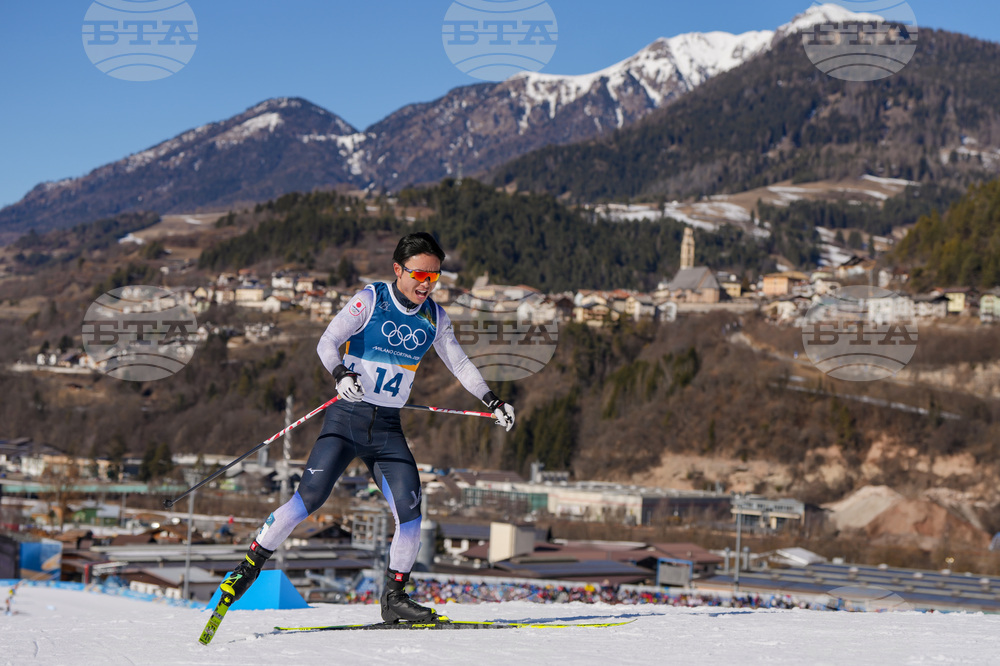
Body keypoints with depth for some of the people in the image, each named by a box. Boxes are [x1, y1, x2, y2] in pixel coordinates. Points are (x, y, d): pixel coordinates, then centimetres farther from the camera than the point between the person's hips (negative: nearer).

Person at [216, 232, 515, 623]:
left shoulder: (434, 317, 8)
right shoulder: (370, 300, -7)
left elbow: (459, 363, 19)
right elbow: (327, 343, -13)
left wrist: (492, 401, 11)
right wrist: (341, 374, -33)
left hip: (388, 429, 4)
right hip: (347, 417, -4)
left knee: (410, 512, -9)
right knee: (310, 498, -16)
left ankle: (394, 598, 6)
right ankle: (249, 566, 0)